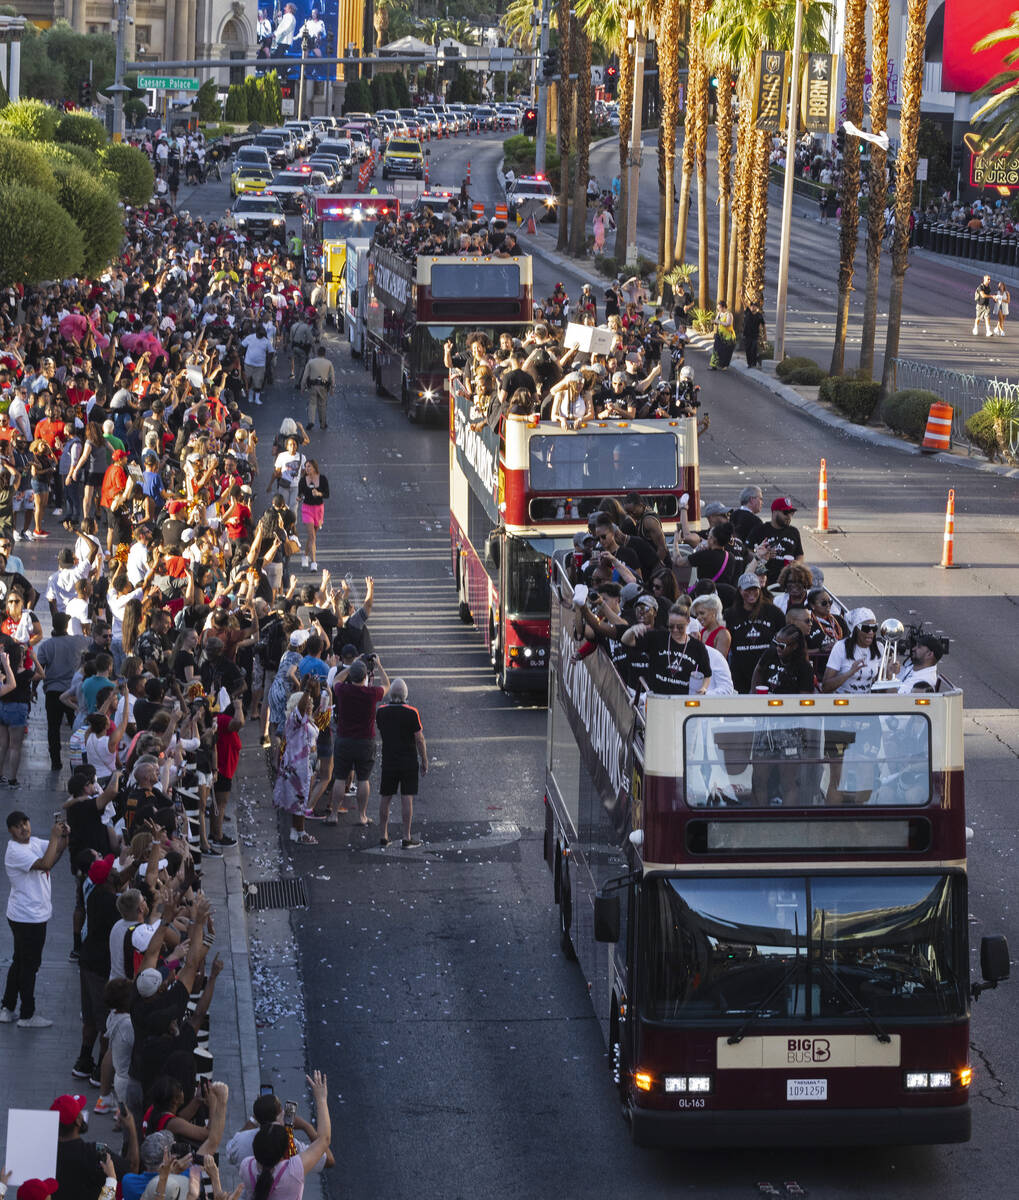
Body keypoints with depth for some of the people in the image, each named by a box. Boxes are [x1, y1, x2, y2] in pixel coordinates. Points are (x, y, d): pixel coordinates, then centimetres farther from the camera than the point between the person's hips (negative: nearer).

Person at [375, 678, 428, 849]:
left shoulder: (381, 711, -2)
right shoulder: (411, 712, -13)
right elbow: (419, 739, -9)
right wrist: (424, 761, 1)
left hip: (388, 760, 3)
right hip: (409, 761, -3)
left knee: (385, 798, 12)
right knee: (407, 798, 0)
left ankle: (383, 835, 16)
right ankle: (407, 838, 0)